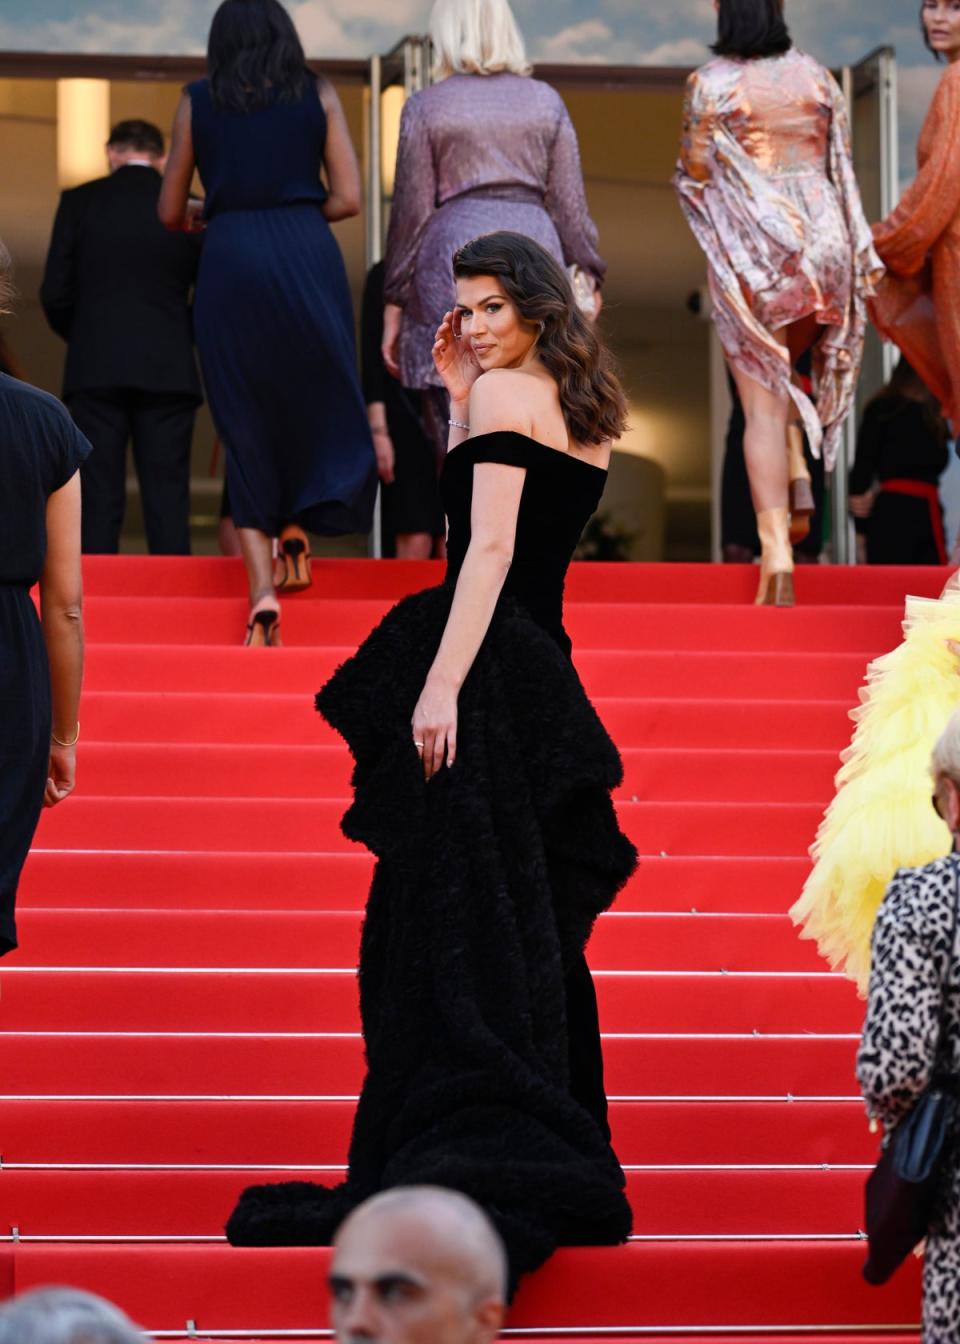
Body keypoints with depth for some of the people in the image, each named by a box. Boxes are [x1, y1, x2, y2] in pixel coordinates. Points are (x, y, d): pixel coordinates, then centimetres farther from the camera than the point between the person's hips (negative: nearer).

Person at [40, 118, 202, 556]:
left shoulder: (78, 202, 2)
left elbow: (55, 293, 1)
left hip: (96, 371, -1)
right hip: (168, 372, 1)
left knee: (98, 504, 1)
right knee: (168, 504, 2)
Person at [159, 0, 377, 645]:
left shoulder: (197, 102, 10)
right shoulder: (319, 95, 9)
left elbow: (171, 213, 13)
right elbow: (348, 198, 3)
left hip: (229, 258, 1)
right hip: (308, 255, 0)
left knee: (246, 425, 6)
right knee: (317, 399, 22)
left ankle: (262, 588, -6)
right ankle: (296, 527, 5)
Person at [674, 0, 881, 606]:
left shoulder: (711, 83, -5)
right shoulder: (815, 76, 6)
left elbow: (694, 174, -5)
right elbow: (843, 169, 7)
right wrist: (861, 258, 12)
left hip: (750, 251, -3)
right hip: (820, 238, 3)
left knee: (764, 405, -4)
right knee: (783, 372, 29)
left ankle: (778, 555, -12)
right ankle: (798, 480, 9)